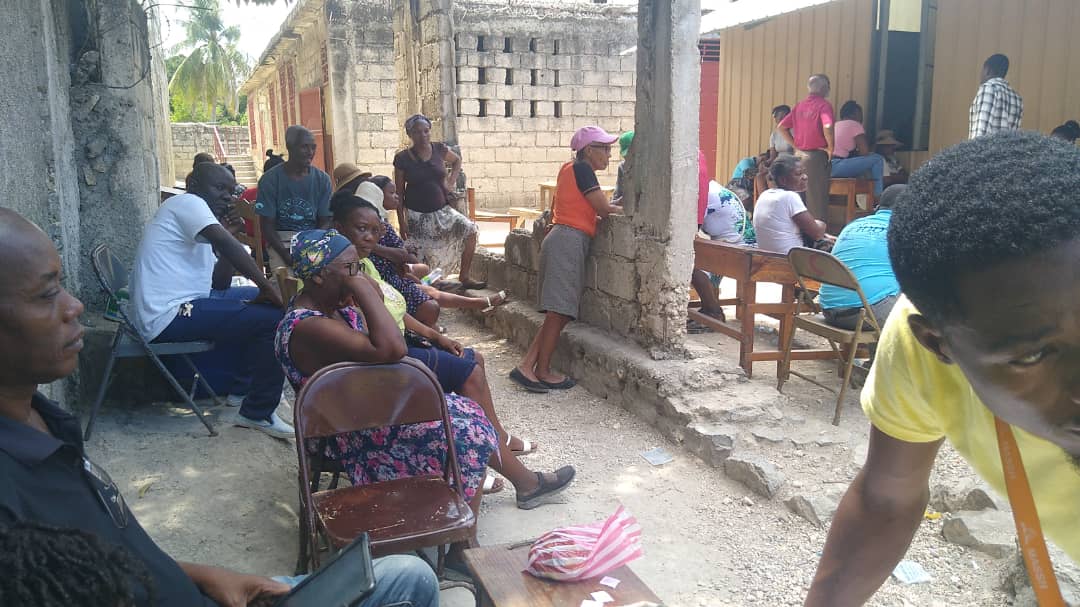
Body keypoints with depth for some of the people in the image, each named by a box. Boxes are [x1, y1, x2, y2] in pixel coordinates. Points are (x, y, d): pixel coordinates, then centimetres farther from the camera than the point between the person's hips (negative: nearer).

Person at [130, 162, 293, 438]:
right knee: (274, 318, -17)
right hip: (169, 315, -11)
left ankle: (241, 387, 27)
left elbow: (220, 284, 16)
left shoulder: (193, 215, 22)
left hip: (182, 303, 11)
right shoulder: (187, 202, -7)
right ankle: (259, 413, -7)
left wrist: (229, 233, 8)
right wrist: (270, 288, -21)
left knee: (258, 300, 24)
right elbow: (228, 245, -24)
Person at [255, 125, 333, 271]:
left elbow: (325, 222, 4)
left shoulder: (322, 179, 3)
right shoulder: (270, 179, -3)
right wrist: (287, 256, -18)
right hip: (281, 241, -2)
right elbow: (267, 226, -4)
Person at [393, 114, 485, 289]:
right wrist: (402, 221, -6)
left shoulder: (439, 149, -2)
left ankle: (464, 277, -6)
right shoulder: (402, 158, -7)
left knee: (470, 230, -16)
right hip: (416, 215, -2)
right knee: (418, 259, 1)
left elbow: (457, 160, 20)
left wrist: (451, 181, 5)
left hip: (441, 210, 2)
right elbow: (399, 193, -2)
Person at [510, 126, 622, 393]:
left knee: (559, 312, 5)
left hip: (562, 239, 10)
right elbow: (605, 210, -8)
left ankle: (527, 366, 0)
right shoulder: (582, 169, -6)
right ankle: (542, 371, 0)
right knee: (559, 310, -6)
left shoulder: (571, 168, 22)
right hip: (570, 240, -10)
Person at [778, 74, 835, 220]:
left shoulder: (799, 105, 10)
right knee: (818, 197, -1)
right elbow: (827, 127, -25)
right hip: (817, 155, -6)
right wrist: (830, 148, -11)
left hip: (799, 155, 6)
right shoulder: (824, 104, -9)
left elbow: (781, 127, 11)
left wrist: (795, 146, 11)